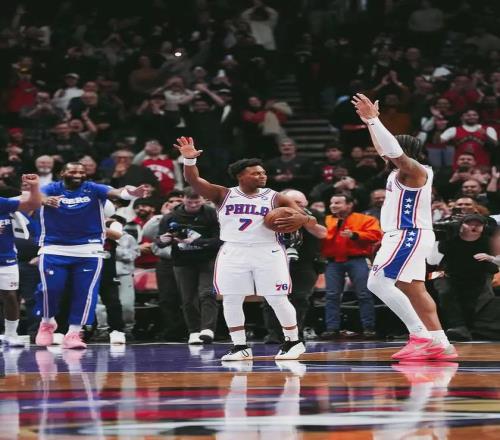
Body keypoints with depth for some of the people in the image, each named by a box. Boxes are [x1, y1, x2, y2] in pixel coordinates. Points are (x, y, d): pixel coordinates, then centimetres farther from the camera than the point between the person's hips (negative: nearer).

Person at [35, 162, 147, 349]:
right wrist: (44, 200, -51)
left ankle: (73, 333, 3)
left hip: (88, 249, 1)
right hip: (54, 249, -1)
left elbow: (115, 192, -21)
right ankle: (47, 322, 25)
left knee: (85, 292, -6)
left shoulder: (93, 189, -3)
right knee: (51, 290, -2)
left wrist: (129, 193, -45)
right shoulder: (51, 189, -4)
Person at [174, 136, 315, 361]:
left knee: (276, 299, -2)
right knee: (230, 300, 1)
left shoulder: (275, 198, 2)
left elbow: (310, 221, 0)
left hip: (268, 252, -1)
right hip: (233, 252, 2)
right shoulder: (224, 195, 4)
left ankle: (293, 341, 14)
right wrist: (190, 159, -24)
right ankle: (240, 346, 11)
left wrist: (302, 219, -25)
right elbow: (194, 180, -5)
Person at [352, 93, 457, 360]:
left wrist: (373, 119, -26)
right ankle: (440, 345, 4)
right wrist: (369, 122, 24)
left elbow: (394, 149, -28)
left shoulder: (414, 170, -12)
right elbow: (384, 150, 29)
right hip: (404, 237, 11)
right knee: (413, 290, 8)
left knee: (378, 282, -15)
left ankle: (420, 335, -18)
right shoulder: (400, 170, 15)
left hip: (408, 236, -11)